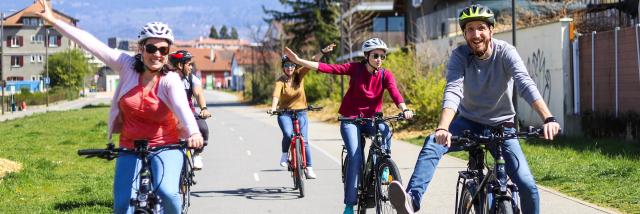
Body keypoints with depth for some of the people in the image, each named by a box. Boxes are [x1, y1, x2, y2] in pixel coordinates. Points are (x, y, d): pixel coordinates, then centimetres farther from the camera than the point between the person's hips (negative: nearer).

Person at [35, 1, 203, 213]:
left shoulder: (170, 80, -14)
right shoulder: (128, 66, -4)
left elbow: (182, 106, -33)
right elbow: (92, 43, -5)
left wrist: (193, 132, -53)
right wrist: (53, 20, -4)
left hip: (165, 147, -3)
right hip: (130, 149, 3)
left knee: (166, 192, -28)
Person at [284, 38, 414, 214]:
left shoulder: (386, 75, -4)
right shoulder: (356, 68, -8)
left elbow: (394, 93, -20)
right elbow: (329, 68, -16)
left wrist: (405, 109, -41)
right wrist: (298, 61, -26)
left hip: (371, 118, 2)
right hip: (351, 119, -2)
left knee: (385, 130, -33)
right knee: (355, 157, -18)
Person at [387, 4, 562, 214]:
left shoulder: (505, 52, -17)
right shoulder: (460, 55, -15)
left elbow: (526, 84, -32)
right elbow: (453, 92, -29)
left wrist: (548, 118, -49)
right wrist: (442, 128, -48)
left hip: (501, 126, 0)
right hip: (469, 122, 0)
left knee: (528, 186, -14)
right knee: (433, 143, -29)